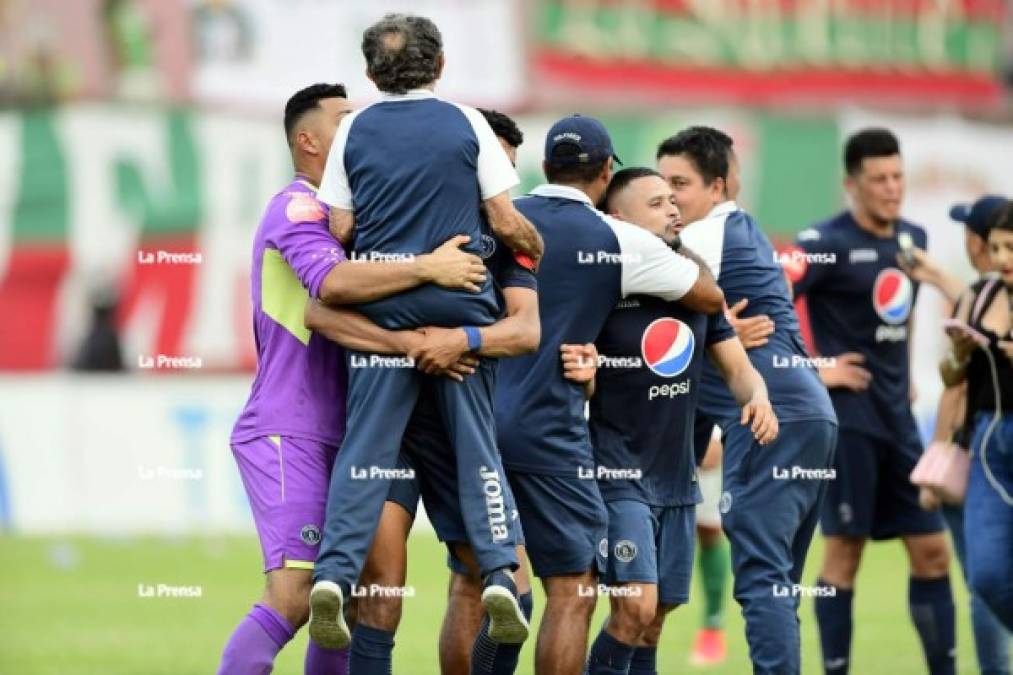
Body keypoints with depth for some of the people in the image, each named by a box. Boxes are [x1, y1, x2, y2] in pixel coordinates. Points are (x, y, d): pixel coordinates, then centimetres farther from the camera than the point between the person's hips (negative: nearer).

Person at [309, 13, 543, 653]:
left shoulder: (354, 130, 5)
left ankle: (334, 573, -13)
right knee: (476, 441, 7)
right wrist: (537, 251, 19)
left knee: (366, 445, 1)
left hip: (380, 305, 1)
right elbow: (507, 223, 0)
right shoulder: (465, 123, 1)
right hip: (460, 304, -1)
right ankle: (499, 571, -5)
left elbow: (340, 229, 3)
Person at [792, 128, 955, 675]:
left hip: (896, 418, 7)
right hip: (848, 415, -7)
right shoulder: (828, 244, -12)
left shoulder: (912, 238, 10)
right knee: (844, 552, -3)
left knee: (931, 550, 5)